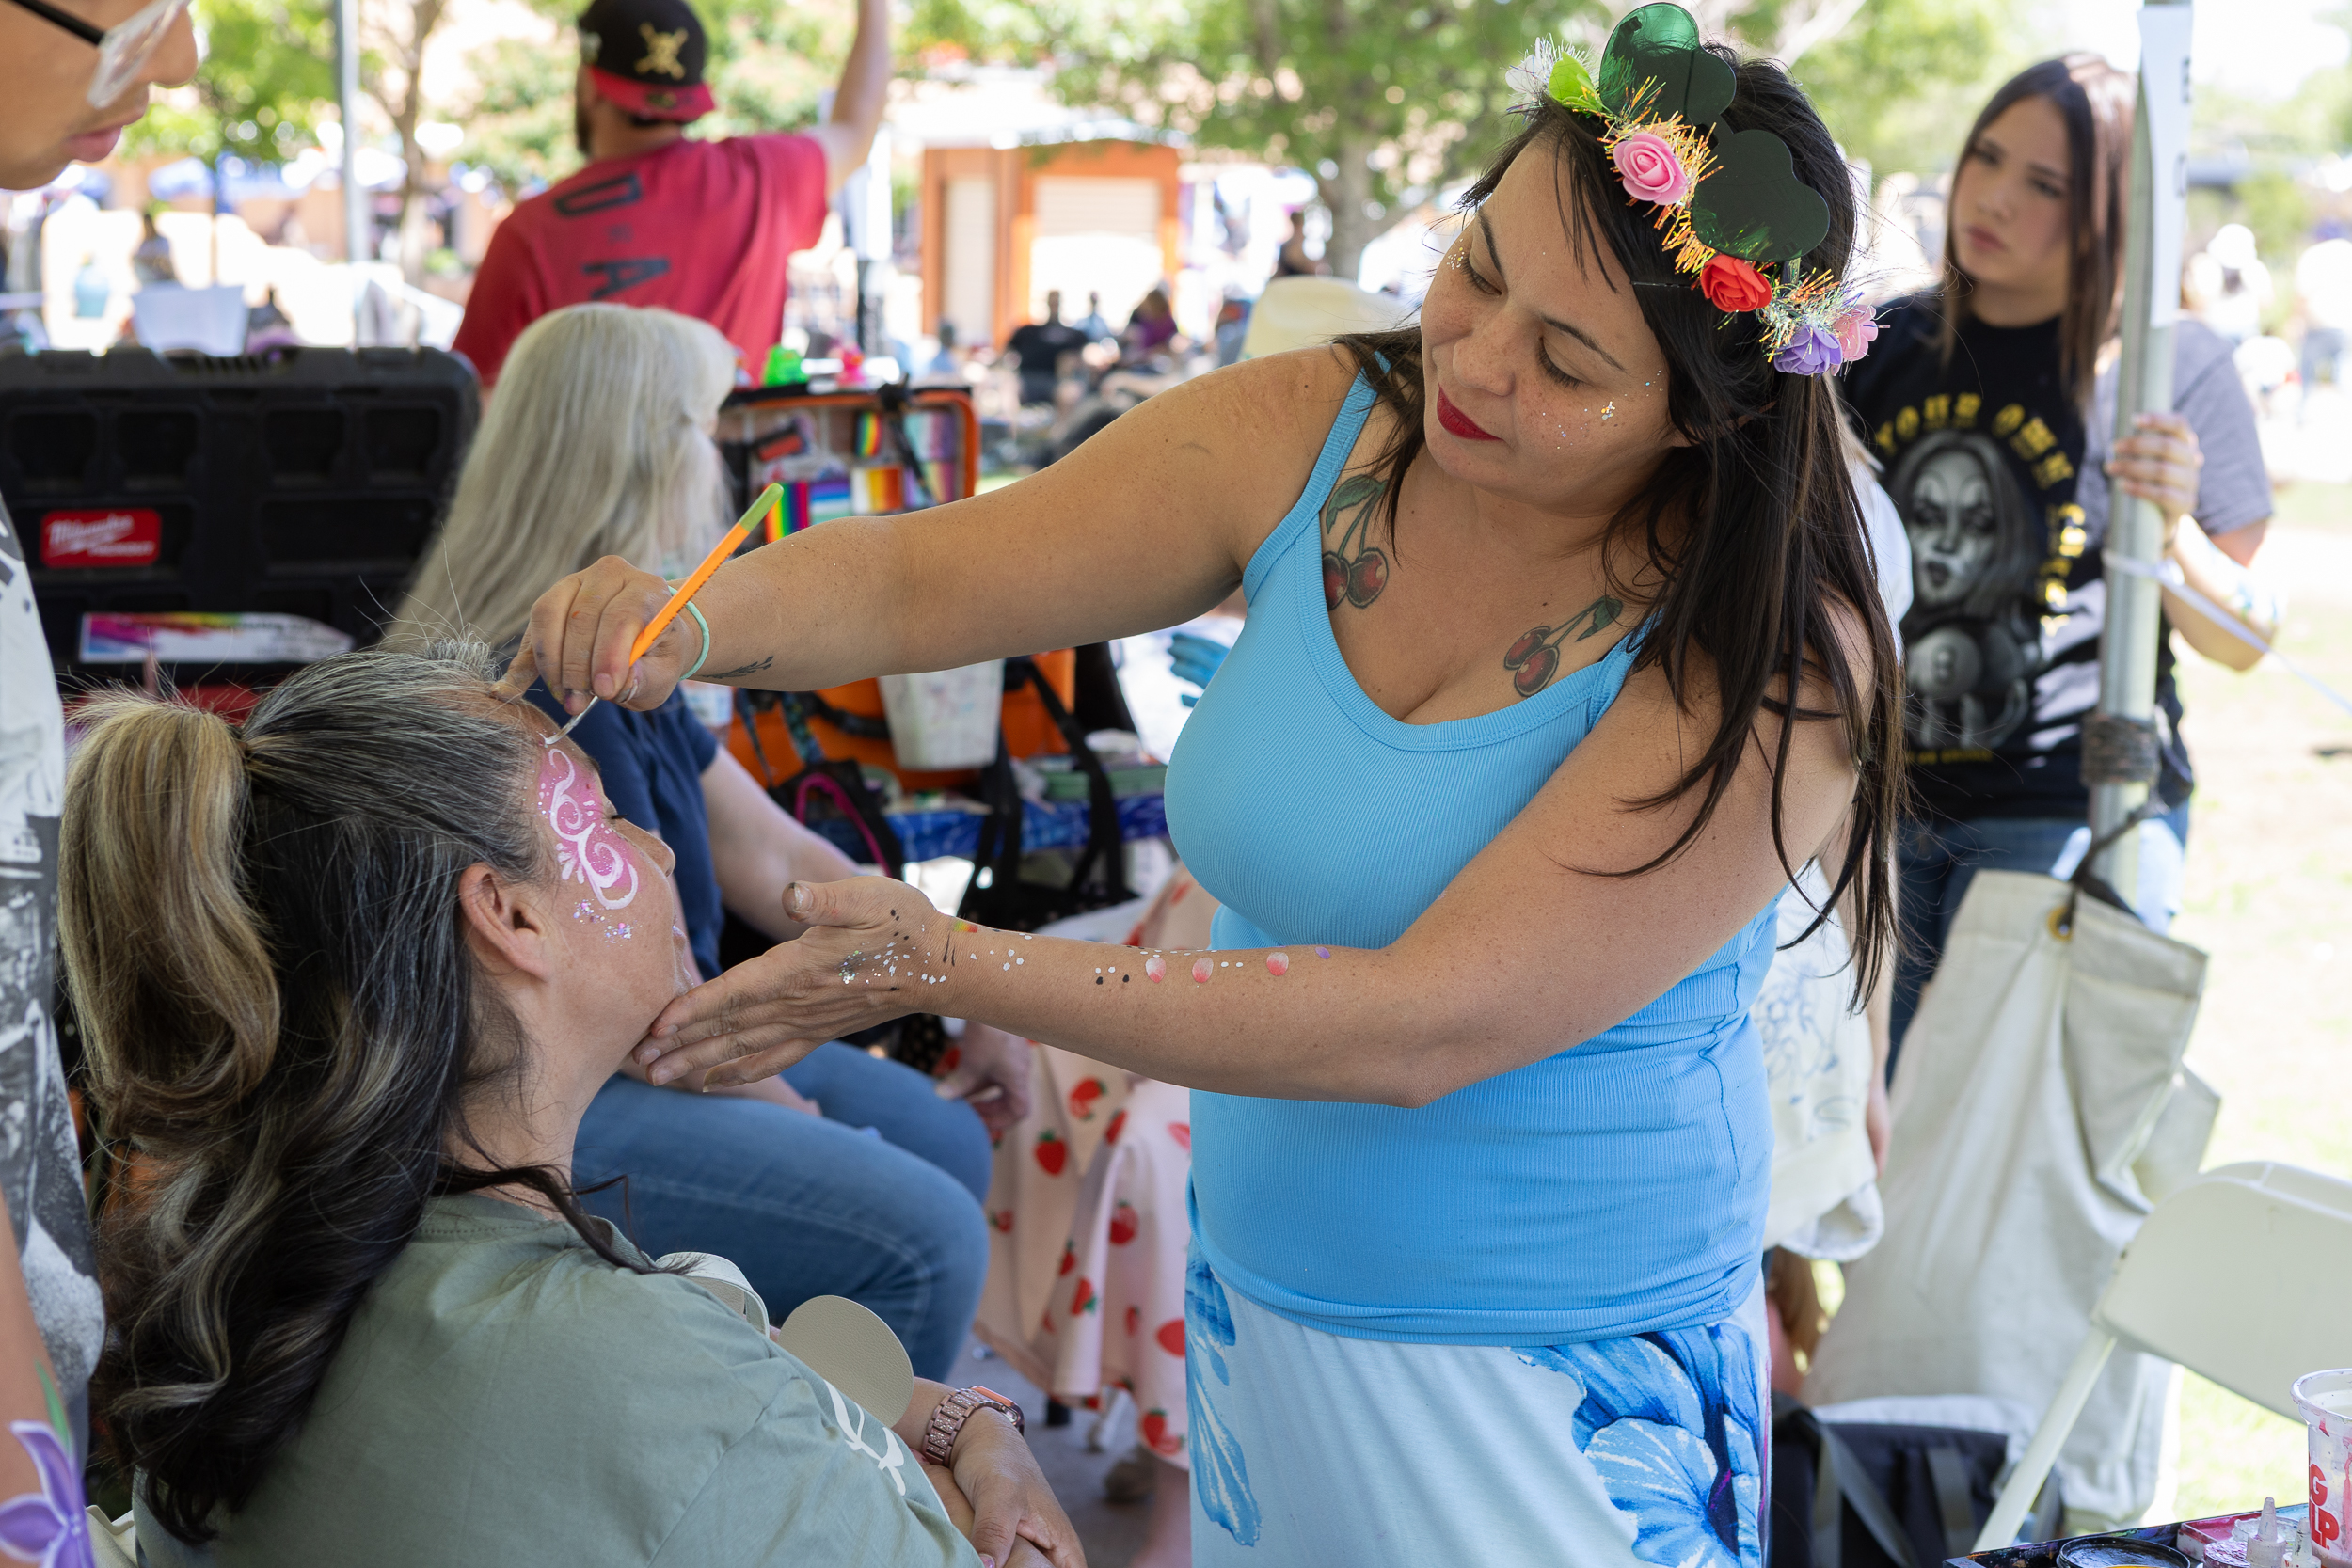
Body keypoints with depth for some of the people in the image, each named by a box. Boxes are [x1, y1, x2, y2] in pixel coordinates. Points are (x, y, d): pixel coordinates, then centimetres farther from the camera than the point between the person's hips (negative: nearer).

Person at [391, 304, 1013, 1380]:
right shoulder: (547, 686, -24)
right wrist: (781, 1108, -5)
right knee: (925, 1241, -19)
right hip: (534, 1114, -11)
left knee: (949, 1147, 13)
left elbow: (776, 862, 13)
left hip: (630, 1058, 11)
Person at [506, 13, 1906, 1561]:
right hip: (1259, 1299, 5)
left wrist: (954, 969, -32)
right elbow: (921, 577, -7)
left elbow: (1422, 1025, -30)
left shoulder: (1773, 673, -25)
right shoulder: (1314, 434, -10)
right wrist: (687, 618, -29)